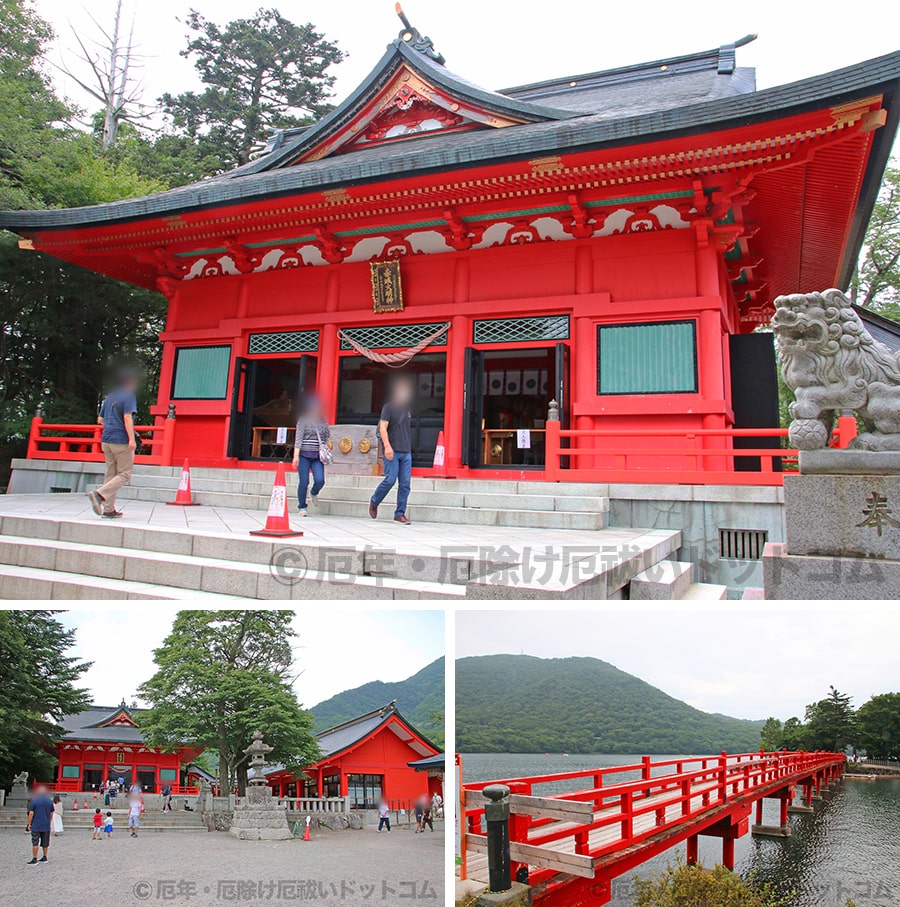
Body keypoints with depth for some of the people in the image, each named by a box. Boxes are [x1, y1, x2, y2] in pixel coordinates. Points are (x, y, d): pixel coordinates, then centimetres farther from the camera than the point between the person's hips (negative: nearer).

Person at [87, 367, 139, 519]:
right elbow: (127, 417, -17)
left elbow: (100, 419, 20)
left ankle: (109, 509, 10)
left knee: (111, 474, 11)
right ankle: (99, 494, -20)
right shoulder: (129, 396, -6)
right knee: (125, 474, -1)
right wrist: (131, 438, -20)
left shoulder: (110, 397, 17)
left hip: (106, 440, 8)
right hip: (121, 441, -8)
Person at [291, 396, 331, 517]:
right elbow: (298, 438, -5)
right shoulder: (303, 420, 1)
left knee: (320, 480, -12)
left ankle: (314, 493, 24)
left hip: (317, 456, 3)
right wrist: (296, 456, -13)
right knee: (304, 482, -3)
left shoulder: (323, 421, 12)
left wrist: (324, 446, 6)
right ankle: (302, 508, 11)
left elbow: (328, 435, 24)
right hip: (304, 455, -3)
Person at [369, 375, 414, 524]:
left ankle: (400, 513, 5)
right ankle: (374, 502, 14)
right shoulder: (388, 407, 1)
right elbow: (382, 428, -7)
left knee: (405, 484, 0)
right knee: (390, 480, -10)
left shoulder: (407, 409, 18)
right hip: (392, 451, -6)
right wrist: (387, 446, -18)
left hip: (406, 452, 6)